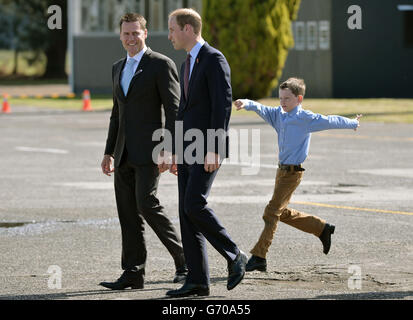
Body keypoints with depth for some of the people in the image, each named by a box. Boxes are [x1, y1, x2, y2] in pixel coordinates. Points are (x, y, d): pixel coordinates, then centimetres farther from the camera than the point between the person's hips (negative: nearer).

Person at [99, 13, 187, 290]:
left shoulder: (162, 65, -6)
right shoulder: (119, 68, 17)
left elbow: (174, 111, -10)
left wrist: (170, 151, -18)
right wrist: (109, 152, 18)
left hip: (148, 151, -7)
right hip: (124, 153, 7)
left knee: (147, 205, -16)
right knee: (128, 213, 4)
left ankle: (185, 260, -3)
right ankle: (133, 274, 5)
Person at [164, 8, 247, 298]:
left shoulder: (214, 59, -10)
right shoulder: (188, 64, 19)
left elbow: (223, 104, -18)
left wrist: (213, 149, -23)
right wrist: (176, 152, 21)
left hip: (207, 149, -9)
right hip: (188, 150, 9)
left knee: (194, 205, -20)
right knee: (187, 211, 2)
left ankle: (234, 257, -4)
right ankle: (198, 281, 2)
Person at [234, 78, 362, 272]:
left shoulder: (306, 118, -9)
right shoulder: (279, 115, 9)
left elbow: (330, 121, 3)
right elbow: (263, 110, -6)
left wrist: (352, 124, 16)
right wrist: (247, 104, -27)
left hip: (293, 172, -8)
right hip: (282, 169, 8)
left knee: (272, 212, -10)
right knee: (282, 212, 17)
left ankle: (259, 257, -8)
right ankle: (322, 229, 32)